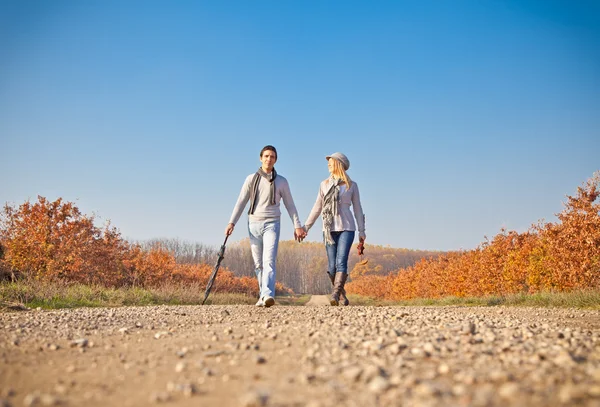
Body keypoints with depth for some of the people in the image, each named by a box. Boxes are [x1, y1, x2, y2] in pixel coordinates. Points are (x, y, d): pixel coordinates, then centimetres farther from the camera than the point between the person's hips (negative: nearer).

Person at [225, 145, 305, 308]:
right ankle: (262, 295, 14)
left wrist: (297, 225, 3)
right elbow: (241, 202, 4)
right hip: (254, 223, 2)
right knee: (258, 263, 5)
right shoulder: (251, 179, 7)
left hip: (271, 224, -1)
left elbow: (290, 205, 10)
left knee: (269, 260, -16)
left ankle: (268, 295, -28)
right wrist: (231, 223, -4)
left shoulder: (281, 182, 8)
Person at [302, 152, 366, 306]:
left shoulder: (352, 185, 7)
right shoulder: (324, 184, 12)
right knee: (332, 265, -2)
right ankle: (342, 293, 16)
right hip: (329, 230, 2)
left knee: (341, 262, -15)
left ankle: (335, 296, -20)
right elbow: (317, 208, 14)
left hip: (346, 228, -2)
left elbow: (357, 209, 8)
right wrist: (305, 227, 9)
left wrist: (362, 231, 2)